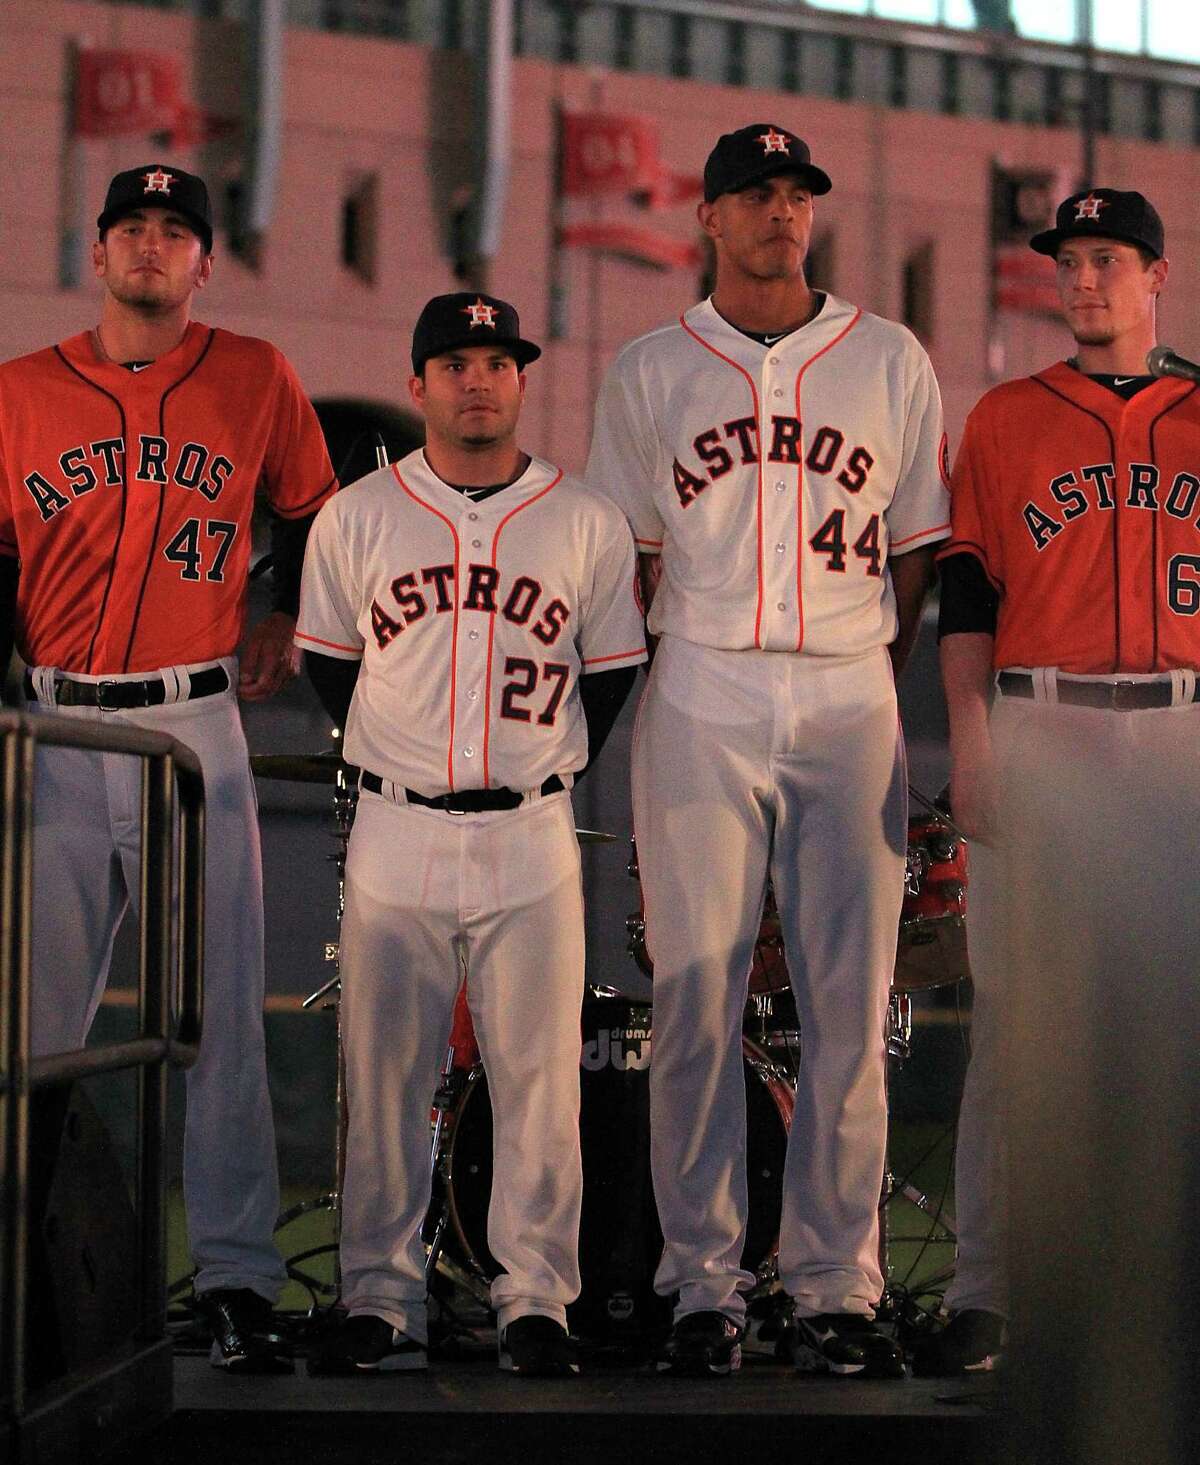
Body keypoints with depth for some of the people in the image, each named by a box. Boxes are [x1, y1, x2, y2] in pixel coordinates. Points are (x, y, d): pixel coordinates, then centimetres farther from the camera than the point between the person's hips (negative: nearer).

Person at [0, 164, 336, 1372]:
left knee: (219, 1013, -2)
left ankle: (234, 1277, 1)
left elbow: (312, 513, 22)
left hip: (195, 728, -1)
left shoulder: (255, 379, 6)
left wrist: (285, 620, 12)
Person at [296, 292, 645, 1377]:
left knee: (540, 1076, -1)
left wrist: (545, 767, 7)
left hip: (532, 840, 0)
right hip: (396, 838, 0)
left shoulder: (587, 523, 4)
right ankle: (382, 1302, 9)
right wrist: (405, 762, 9)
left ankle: (536, 1299, 7)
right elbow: (329, 664, 13)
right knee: (385, 1075, 2)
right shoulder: (355, 519, 4)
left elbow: (611, 673, 12)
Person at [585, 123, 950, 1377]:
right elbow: (621, 559, 12)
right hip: (700, 703, 0)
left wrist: (879, 687, 5)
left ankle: (835, 1287, 3)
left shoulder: (890, 362, 11)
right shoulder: (648, 372, 10)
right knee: (696, 994, -3)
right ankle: (703, 1286, 2)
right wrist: (629, 694, 2)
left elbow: (918, 546, 14)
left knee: (849, 1003, -2)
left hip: (848, 705, 1)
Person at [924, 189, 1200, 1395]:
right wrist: (971, 745, -6)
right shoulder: (1002, 421, 10)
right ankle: (985, 1286, -4)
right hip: (1040, 727, -1)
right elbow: (967, 594, 5)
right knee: (1024, 1010, -5)